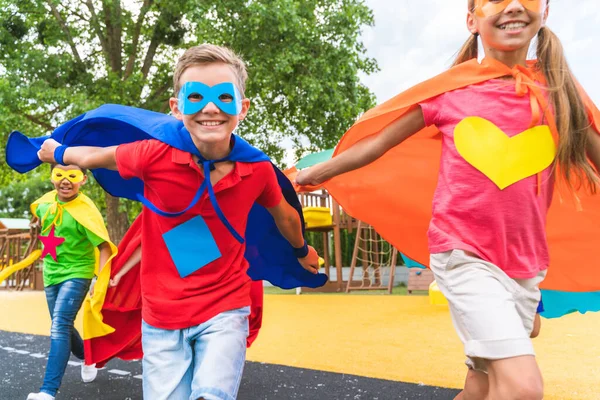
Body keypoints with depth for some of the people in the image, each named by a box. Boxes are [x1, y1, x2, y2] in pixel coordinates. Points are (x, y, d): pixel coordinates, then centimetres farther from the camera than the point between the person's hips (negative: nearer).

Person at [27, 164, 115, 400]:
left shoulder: (85, 210, -23)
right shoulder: (45, 202, -5)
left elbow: (104, 247, -26)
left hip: (77, 273, -7)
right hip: (51, 273, 7)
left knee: (60, 326, -20)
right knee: (62, 327, 18)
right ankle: (87, 359, 44)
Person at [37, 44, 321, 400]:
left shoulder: (259, 170, -13)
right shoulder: (155, 156, -18)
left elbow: (284, 216, 8)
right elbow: (95, 156, 2)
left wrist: (302, 251, 27)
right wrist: (56, 151, 23)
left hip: (224, 311, 0)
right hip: (161, 318, 1)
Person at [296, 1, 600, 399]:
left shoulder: (559, 91, 4)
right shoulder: (450, 89, -3)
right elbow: (378, 142, 2)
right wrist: (317, 172, 6)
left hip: (525, 261, 4)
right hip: (464, 251, -4)